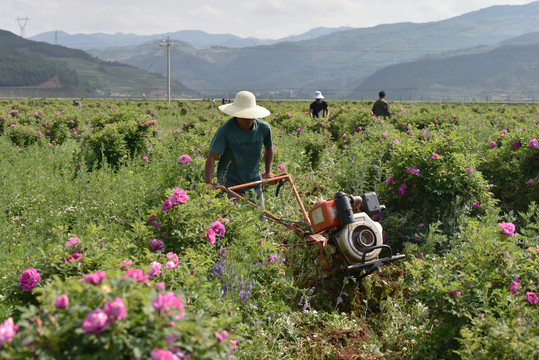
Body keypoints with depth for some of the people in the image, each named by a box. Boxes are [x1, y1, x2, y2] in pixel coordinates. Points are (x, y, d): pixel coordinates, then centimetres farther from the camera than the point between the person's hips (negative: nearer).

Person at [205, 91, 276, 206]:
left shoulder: (263, 128, -4)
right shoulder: (225, 130, -18)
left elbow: (268, 148, 18)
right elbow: (212, 157, -21)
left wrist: (268, 172, 8)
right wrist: (208, 185, -32)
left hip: (254, 183, 4)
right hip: (230, 183, -4)